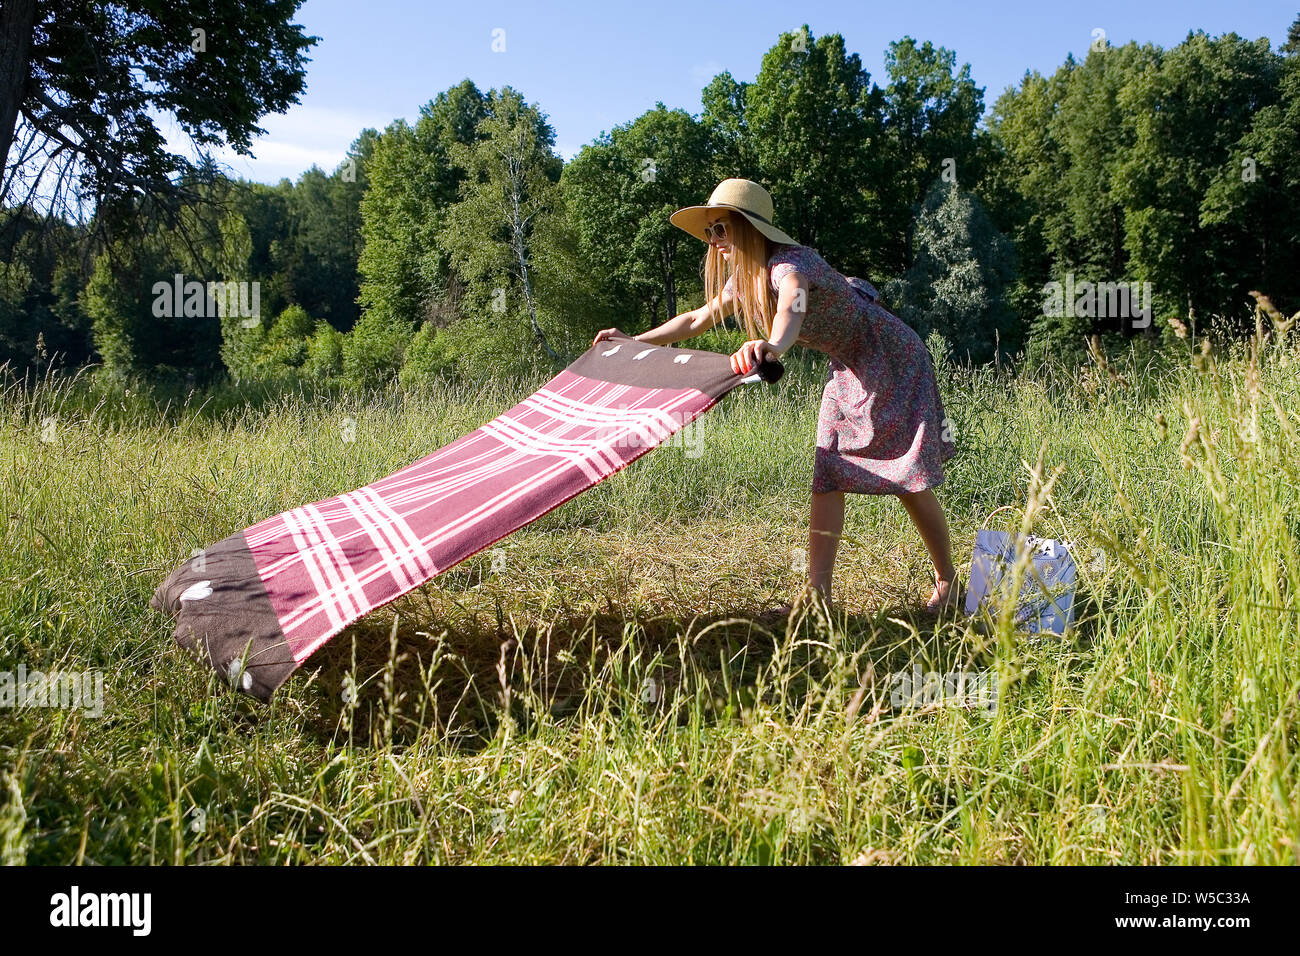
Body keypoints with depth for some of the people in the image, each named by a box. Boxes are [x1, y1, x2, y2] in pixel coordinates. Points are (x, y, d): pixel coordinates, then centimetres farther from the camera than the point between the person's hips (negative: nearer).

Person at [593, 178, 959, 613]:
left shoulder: (792, 264, -29)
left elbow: (791, 311, -53)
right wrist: (634, 341, 9)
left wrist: (771, 346, -75)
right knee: (826, 480, -2)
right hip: (848, 369, 8)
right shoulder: (746, 278, -2)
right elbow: (698, 319, 12)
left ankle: (948, 582, 13)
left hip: (893, 359, -8)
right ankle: (817, 593, -3)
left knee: (909, 480, -6)